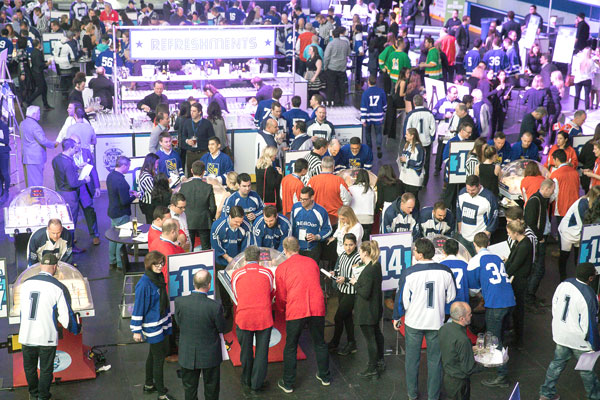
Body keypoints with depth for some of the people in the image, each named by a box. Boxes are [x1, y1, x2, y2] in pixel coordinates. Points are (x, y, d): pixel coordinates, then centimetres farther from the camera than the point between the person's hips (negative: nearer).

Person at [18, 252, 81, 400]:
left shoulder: (26, 284, 1)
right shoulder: (58, 287, -13)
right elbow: (65, 315, -11)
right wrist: (76, 328, 8)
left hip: (26, 336, 4)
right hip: (47, 337, -4)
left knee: (30, 367, 22)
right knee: (46, 370, 13)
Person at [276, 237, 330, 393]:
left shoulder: (282, 268, 1)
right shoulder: (312, 262, 10)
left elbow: (281, 297, 6)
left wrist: (281, 309, 26)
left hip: (295, 311, -3)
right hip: (317, 308, 3)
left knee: (290, 347, 10)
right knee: (320, 343, 19)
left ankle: (288, 384, 16)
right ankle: (325, 377, 31)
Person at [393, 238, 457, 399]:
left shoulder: (409, 273, -17)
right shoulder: (445, 272, -9)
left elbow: (402, 299, -9)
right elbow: (451, 296, 4)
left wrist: (396, 318, 7)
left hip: (414, 322, -1)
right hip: (436, 322, 2)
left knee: (412, 358, 14)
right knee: (435, 360, 12)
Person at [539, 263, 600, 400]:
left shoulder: (564, 284, -8)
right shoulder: (588, 296, -29)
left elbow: (554, 304, 5)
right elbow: (589, 323, -23)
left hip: (560, 334, 6)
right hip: (578, 339, -6)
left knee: (558, 362, 21)